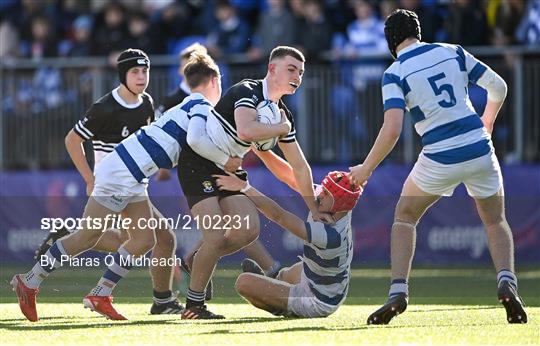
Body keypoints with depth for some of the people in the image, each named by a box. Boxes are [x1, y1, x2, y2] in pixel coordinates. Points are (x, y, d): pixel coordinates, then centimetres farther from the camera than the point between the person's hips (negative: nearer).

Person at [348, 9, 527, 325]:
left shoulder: (394, 73, -4)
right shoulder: (453, 52, 7)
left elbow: (392, 130, -14)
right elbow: (498, 87, 11)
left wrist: (366, 169, -3)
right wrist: (488, 122, 30)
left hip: (440, 160, -3)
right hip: (480, 150, 3)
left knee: (405, 216, 20)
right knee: (496, 221, 20)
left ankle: (399, 291, 5)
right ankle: (507, 281, -7)